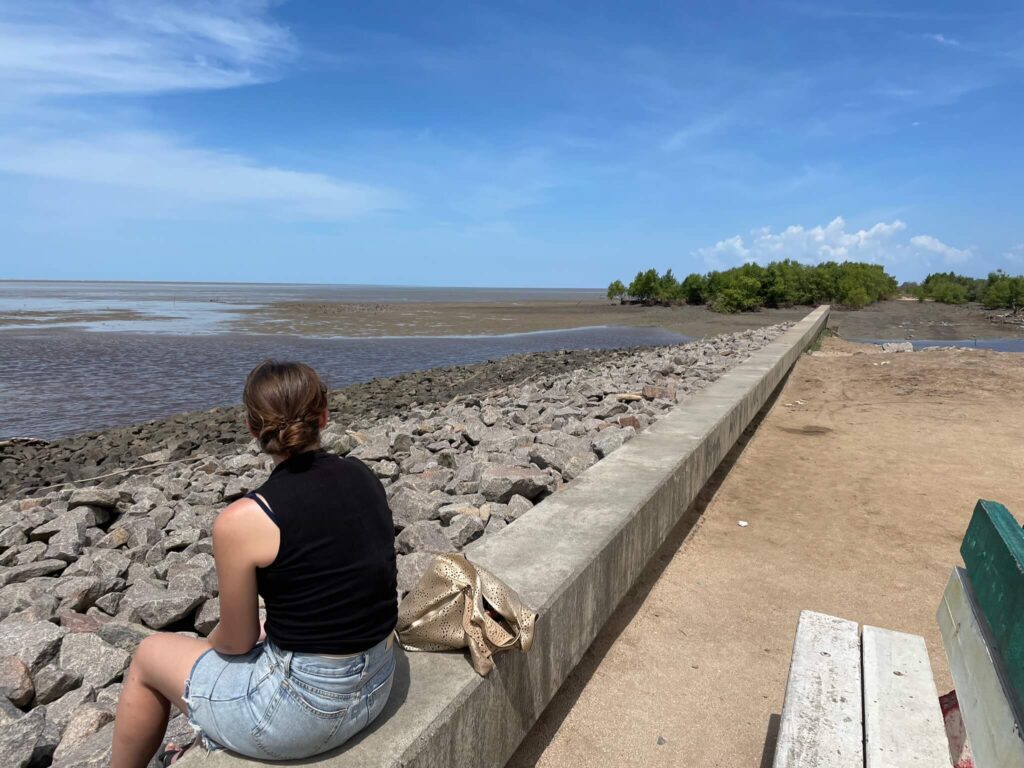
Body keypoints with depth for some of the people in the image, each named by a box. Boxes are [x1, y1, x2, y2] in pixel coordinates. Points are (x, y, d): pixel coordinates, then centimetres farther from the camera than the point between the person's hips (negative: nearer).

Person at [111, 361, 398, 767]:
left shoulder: (241, 521, -22)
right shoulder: (364, 477, -4)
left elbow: (237, 642, -9)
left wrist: (210, 640, 14)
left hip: (304, 706, -6)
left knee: (150, 656, 20)